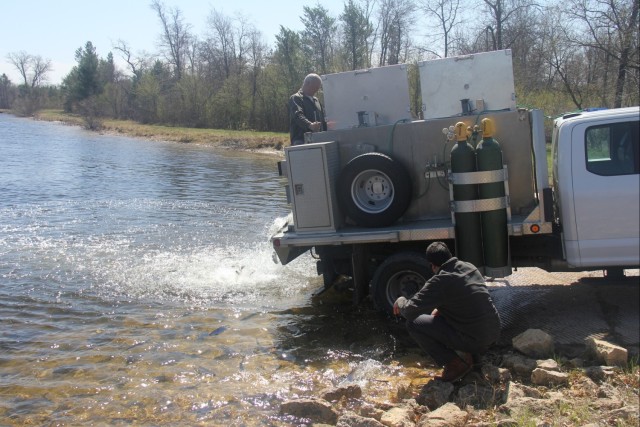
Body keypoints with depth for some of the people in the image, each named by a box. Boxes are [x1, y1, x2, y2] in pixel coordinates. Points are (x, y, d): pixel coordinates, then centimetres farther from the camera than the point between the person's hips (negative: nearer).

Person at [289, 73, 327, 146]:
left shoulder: (316, 100, 24)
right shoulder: (295, 98, -3)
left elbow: (323, 119, 29)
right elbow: (298, 116, -22)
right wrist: (310, 125, -41)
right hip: (301, 140, -7)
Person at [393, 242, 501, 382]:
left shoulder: (439, 282, -16)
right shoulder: (469, 268, 6)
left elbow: (410, 311, -15)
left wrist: (400, 302, 6)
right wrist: (439, 309, 17)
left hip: (475, 340, -8)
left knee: (413, 324, -3)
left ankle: (455, 363, 0)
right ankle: (465, 353, 18)